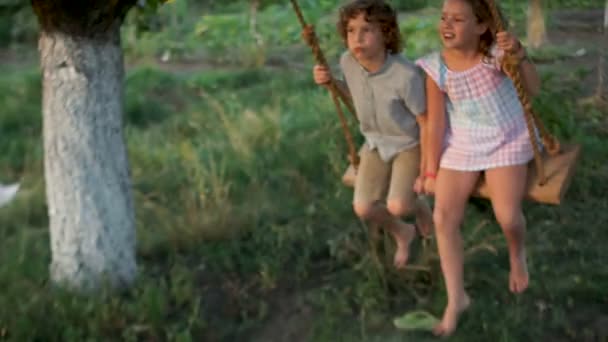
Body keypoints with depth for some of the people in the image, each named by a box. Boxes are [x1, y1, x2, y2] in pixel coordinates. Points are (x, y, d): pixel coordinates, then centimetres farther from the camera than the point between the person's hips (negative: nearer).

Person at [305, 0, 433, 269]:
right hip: (376, 143, 5)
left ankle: (419, 206, 20)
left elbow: (426, 121, -21)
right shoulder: (348, 61, -19)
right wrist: (329, 81, -14)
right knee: (363, 209, -3)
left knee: (397, 206, -21)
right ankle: (402, 234, 31)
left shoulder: (406, 75, -34)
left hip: (410, 144, -5)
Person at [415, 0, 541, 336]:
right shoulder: (435, 67, -15)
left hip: (507, 140, -2)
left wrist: (520, 55, -43)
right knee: (443, 218, -7)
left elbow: (533, 89, -25)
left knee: (507, 217, -12)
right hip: (461, 144, 2)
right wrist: (431, 171, -3)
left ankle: (517, 254, 28)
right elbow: (435, 122, -8)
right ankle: (456, 299, 9)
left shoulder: (496, 49, -19)